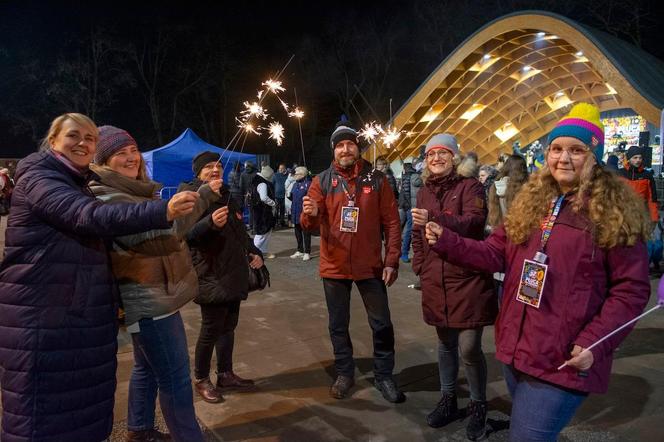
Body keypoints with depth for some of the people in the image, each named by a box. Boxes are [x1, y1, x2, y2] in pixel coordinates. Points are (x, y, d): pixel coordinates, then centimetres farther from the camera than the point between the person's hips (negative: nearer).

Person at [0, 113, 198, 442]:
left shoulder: (81, 185, 18)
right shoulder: (38, 179, -11)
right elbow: (92, 217, -30)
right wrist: (163, 211, -40)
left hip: (86, 314, 8)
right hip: (41, 317, -8)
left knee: (87, 409, 14)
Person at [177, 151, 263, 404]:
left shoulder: (226, 197, 17)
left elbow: (241, 232, 27)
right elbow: (188, 235, -24)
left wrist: (254, 252, 13)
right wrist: (211, 222, -41)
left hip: (234, 277, 8)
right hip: (212, 278, -8)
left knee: (228, 327, 15)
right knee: (211, 330, -1)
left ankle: (226, 375, 29)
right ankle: (201, 379, 18)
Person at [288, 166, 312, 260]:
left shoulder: (308, 183, -11)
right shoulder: (295, 184, 13)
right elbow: (292, 198, 17)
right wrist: (289, 195, -1)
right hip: (296, 213, 8)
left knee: (306, 233, 1)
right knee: (298, 233, 16)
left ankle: (307, 252, 10)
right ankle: (300, 251, 28)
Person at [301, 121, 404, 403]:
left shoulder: (376, 180, -2)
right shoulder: (322, 181, -1)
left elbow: (391, 223, 0)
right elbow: (309, 225, -8)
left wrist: (392, 260, -6)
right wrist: (311, 214, -31)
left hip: (370, 266, 0)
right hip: (334, 267, 1)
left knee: (381, 324, 9)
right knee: (338, 325, 14)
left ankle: (384, 376, 28)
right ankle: (345, 374, 33)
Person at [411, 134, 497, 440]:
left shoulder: (470, 187, -6)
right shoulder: (425, 192, 11)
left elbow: (474, 222, -22)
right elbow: (417, 234, 17)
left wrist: (434, 219, -35)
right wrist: (420, 267, 8)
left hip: (468, 281, -5)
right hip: (436, 282, 5)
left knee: (469, 347, -1)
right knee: (445, 343, 16)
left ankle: (478, 406, 21)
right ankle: (448, 399, 33)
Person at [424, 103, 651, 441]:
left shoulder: (615, 212, -9)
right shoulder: (530, 201, 7)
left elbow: (630, 289, -9)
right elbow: (496, 254, 7)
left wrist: (594, 343, -19)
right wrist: (447, 242, -7)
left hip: (564, 361, -6)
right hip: (517, 349, 6)